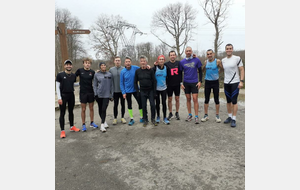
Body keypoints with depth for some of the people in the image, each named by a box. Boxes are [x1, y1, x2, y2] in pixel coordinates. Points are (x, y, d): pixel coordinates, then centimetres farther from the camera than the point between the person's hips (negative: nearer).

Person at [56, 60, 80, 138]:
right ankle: (62, 131, 5)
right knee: (62, 113, 0)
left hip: (71, 95, 4)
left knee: (71, 111, 14)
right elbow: (57, 87, -5)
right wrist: (59, 98, -11)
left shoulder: (73, 75, 7)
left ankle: (72, 127, 28)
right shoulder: (60, 75, -4)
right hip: (63, 95, -4)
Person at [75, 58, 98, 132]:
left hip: (91, 92, 2)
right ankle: (83, 125, 15)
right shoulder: (80, 70, -3)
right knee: (83, 109, 5)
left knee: (91, 108, 11)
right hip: (83, 92, -2)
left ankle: (92, 123, 25)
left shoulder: (92, 72, 0)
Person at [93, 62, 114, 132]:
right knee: (100, 109, 10)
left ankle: (102, 125, -7)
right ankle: (104, 121, 29)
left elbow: (111, 85, 8)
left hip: (107, 95, -1)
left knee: (104, 109, -10)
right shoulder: (96, 75, 3)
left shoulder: (109, 74, 6)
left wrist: (111, 95, 7)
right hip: (99, 95, 1)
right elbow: (94, 85, 4)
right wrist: (95, 94, -6)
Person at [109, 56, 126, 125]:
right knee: (115, 105, 8)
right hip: (115, 91, 1)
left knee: (123, 104, 9)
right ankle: (115, 118, 19)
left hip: (123, 90, -1)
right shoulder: (111, 70, 2)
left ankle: (122, 117, 21)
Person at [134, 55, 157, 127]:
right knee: (144, 106, 5)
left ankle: (153, 119, 14)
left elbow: (154, 81, -2)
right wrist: (137, 91, 0)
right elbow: (135, 82, 9)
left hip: (150, 91, -1)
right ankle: (145, 120, 19)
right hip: (142, 91, 1)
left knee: (152, 105, -4)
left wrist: (154, 91, -7)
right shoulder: (137, 71, 2)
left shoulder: (150, 70, -3)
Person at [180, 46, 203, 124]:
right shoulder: (182, 62, 3)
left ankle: (196, 116, 2)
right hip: (186, 83, 2)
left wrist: (200, 81, -4)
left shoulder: (196, 60, -1)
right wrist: (181, 83, 2)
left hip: (194, 82, -2)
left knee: (195, 99, -5)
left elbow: (200, 71, 4)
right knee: (188, 99, 9)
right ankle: (190, 115, 20)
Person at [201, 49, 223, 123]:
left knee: (216, 99, 4)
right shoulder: (206, 62, 4)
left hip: (215, 82, -3)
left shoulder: (217, 61, -8)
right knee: (206, 100, 6)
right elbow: (202, 70, 15)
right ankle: (206, 115, 15)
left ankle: (217, 115, 16)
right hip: (207, 82, 3)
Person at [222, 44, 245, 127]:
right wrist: (224, 81, 14)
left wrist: (241, 81, -14)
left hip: (235, 83, -5)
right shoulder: (223, 60, 8)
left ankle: (234, 119, 3)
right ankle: (229, 117, 24)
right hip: (226, 83, 5)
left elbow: (242, 70, -5)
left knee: (234, 101, -4)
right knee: (228, 101, 11)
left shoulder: (237, 58, -5)